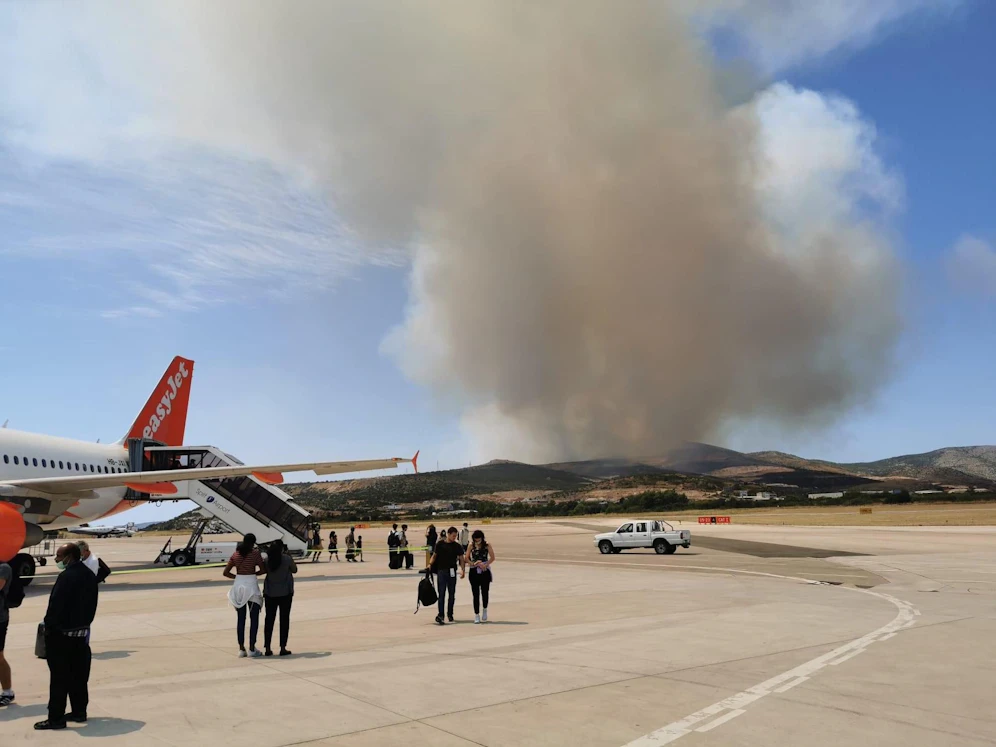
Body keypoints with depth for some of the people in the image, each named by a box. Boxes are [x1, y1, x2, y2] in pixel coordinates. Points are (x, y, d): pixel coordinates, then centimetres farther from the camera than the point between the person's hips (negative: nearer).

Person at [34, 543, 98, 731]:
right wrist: (84, 623, 14)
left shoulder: (66, 576, -18)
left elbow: (55, 606, -19)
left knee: (59, 677, -1)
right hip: (81, 632, 8)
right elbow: (92, 605, 11)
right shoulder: (89, 575, 8)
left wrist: (49, 628, -8)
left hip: (61, 633, -8)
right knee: (79, 675, 13)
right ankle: (79, 712, 20)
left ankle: (56, 718, 4)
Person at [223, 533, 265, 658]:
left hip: (238, 586, 4)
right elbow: (263, 570, -8)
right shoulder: (255, 553, -6)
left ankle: (241, 649, 12)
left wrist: (238, 576, 14)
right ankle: (252, 649, 4)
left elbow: (225, 573, 6)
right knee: (254, 618, 4)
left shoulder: (235, 554, 6)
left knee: (240, 619, 11)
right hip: (251, 586, -4)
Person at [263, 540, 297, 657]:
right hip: (285, 593, -2)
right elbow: (294, 570, 3)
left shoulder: (267, 559, -6)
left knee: (269, 619, 10)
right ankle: (283, 648, 4)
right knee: (284, 619, 5)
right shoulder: (287, 559, -12)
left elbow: (264, 571, 7)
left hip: (270, 593, 3)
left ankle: (267, 648, 12)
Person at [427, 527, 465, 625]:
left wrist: (462, 570, -8)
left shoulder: (457, 546, 4)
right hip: (441, 571, -2)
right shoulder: (440, 544, 1)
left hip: (452, 572, 2)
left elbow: (461, 559, 5)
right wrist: (430, 564, -8)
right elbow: (434, 555, 8)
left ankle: (450, 613, 25)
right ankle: (440, 615, -10)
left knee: (452, 594, 10)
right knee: (441, 594, -6)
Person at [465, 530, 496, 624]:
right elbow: (466, 558, -2)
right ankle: (477, 615, 10)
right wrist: (474, 563, -15)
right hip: (474, 572, 1)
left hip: (485, 571, -1)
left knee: (485, 592, 3)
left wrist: (485, 565, -16)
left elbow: (492, 558, -6)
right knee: (476, 594, 2)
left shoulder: (487, 546, 1)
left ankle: (485, 610, 29)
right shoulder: (472, 546, 4)